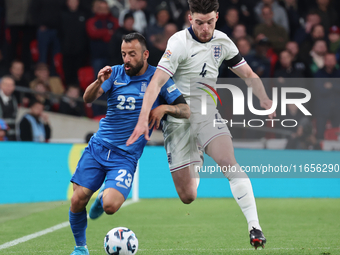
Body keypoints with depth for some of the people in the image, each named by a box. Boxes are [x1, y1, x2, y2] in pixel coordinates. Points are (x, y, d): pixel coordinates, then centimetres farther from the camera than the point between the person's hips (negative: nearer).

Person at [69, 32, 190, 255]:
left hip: (126, 155, -2)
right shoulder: (116, 73, 5)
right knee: (78, 200, -10)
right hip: (98, 146, 2)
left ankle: (103, 198, 17)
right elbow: (88, 99, -8)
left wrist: (164, 107, -21)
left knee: (110, 206, -21)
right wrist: (99, 82, -29)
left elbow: (186, 111, -1)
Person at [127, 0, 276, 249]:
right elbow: (157, 81, -23)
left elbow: (249, 74, 15)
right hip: (178, 116, -3)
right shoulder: (180, 42, -14)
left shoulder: (222, 42, 2)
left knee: (229, 162, -26)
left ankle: (254, 227, -26)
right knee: (188, 197, -4)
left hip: (207, 113, 3)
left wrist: (265, 99, 1)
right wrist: (143, 119, -33)